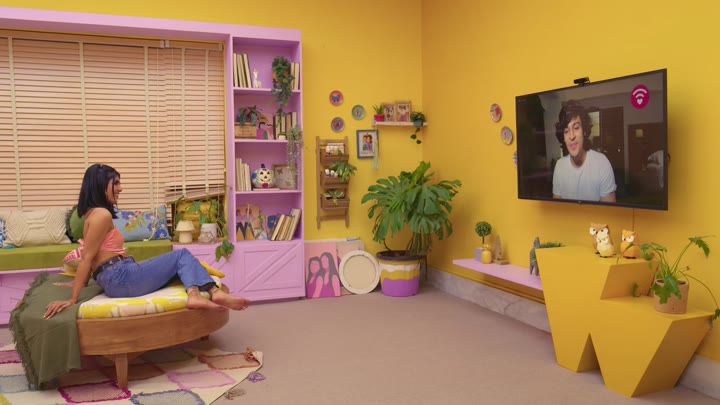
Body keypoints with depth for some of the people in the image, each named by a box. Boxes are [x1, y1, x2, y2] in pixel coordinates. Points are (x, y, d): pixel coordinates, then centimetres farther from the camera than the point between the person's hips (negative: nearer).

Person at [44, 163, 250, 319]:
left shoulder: (93, 213, 19)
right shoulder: (102, 214, -11)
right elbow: (86, 258, -14)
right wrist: (72, 300, -15)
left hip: (116, 280, 10)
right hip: (121, 278, -10)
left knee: (182, 258, 10)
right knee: (182, 255, -1)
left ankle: (195, 295, -18)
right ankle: (215, 293, -16)